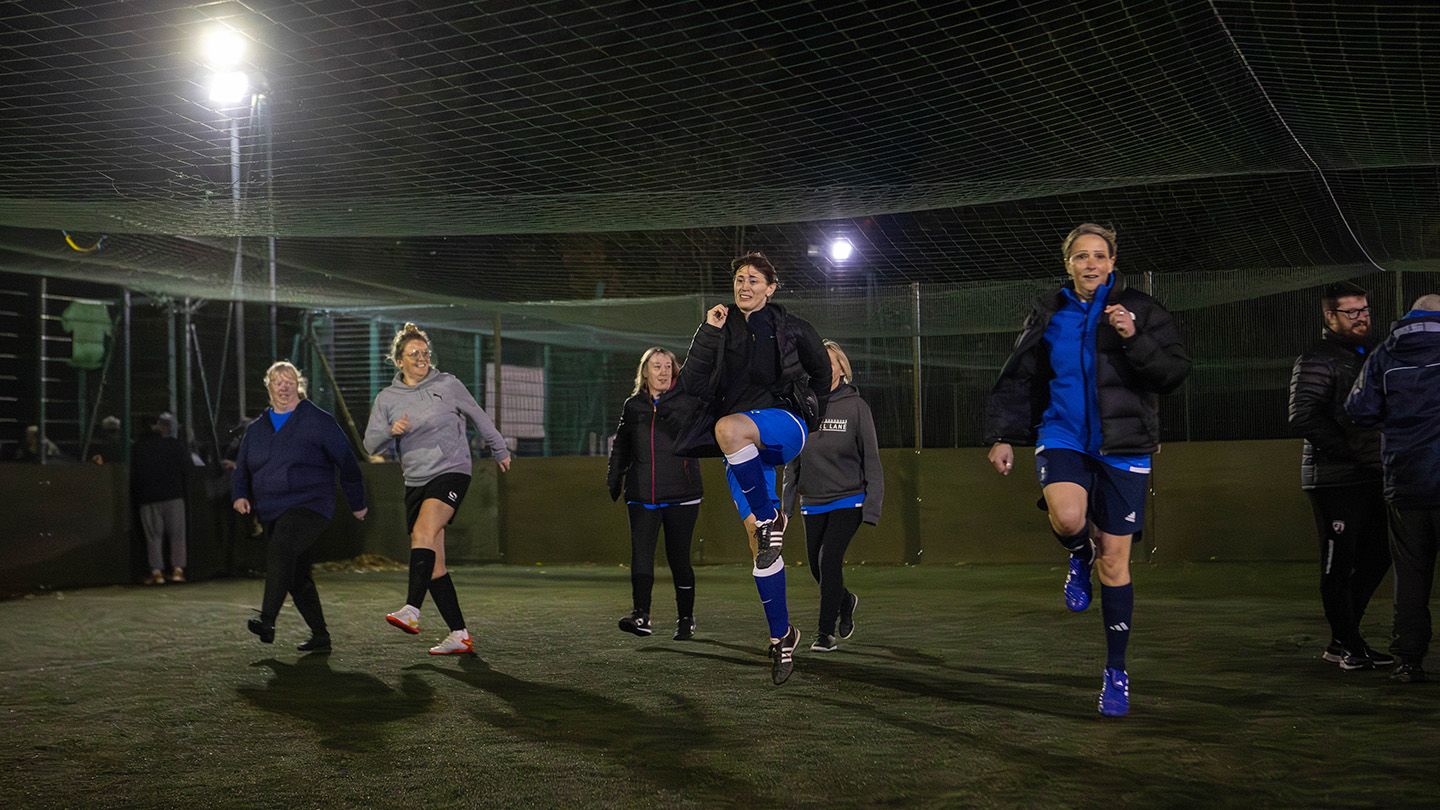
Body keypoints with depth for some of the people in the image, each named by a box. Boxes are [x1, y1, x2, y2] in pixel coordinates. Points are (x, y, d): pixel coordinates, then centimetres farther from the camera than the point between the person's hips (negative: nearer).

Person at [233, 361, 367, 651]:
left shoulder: (318, 421, -1)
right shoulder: (256, 429, 15)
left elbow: (346, 462, 4)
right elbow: (242, 469, 21)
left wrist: (357, 503, 7)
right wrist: (240, 494, 0)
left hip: (310, 505, -7)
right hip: (272, 513, 7)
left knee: (280, 550, -32)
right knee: (297, 577, 10)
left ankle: (267, 621, -41)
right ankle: (320, 636, 22)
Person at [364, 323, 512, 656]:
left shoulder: (448, 384, 3)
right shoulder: (386, 399, 9)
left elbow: (478, 417, 17)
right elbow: (370, 444, 4)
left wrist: (500, 450, 25)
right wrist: (391, 432, -16)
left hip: (451, 471, -4)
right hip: (416, 482, 4)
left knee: (423, 532, -30)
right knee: (433, 564, 1)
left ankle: (411, 610, -39)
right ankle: (459, 635, 5)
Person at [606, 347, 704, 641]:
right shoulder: (632, 406, 10)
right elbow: (621, 445, 20)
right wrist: (614, 479, 17)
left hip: (681, 495, -2)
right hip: (642, 496, 2)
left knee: (679, 558, 3)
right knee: (641, 553, -11)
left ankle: (686, 619, 16)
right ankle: (640, 616, -16)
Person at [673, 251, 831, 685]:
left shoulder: (791, 328, 6)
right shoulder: (722, 331, 10)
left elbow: (822, 371, 22)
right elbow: (692, 386, -2)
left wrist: (809, 413, 19)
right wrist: (707, 334, -8)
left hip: (784, 424, -3)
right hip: (742, 446, 3)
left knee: (728, 429, -37)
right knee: (756, 537, -2)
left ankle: (771, 517, -20)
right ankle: (781, 635, 9)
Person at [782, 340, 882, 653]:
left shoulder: (855, 406, -6)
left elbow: (871, 458, -5)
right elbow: (792, 460, 10)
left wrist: (872, 504, -11)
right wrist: (787, 501, 6)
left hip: (848, 501, -4)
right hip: (813, 503, 4)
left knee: (829, 560, -15)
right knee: (817, 567, 9)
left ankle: (826, 633, -2)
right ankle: (846, 601, 41)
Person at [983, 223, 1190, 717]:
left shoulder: (1137, 309, 1)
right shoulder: (1049, 314, 8)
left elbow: (1175, 372, -7)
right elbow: (1018, 380, 13)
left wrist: (1135, 338, -22)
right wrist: (1001, 436, 7)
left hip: (1122, 447, -1)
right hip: (1063, 437, 1)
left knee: (1115, 563, 1)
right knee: (1067, 518, -31)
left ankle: (1116, 672, 16)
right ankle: (1081, 557, 7)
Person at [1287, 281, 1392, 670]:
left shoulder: (1368, 355, 18)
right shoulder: (1317, 360, -8)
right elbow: (1302, 419, -19)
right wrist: (1350, 451, -18)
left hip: (1369, 477, 8)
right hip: (1334, 479, -8)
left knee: (1377, 556, 11)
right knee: (1339, 563, -1)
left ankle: (1344, 638, 22)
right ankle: (1347, 644, 11)